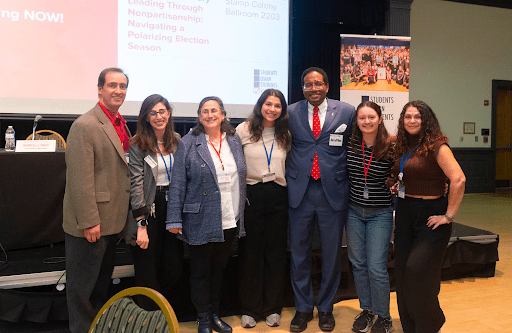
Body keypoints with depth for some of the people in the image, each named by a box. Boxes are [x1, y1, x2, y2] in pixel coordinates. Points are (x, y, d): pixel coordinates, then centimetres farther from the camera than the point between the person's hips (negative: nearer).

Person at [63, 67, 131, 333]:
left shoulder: (121, 125, 11)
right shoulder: (85, 125, -17)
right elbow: (80, 179, -22)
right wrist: (89, 221, -22)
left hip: (112, 220, 9)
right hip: (91, 222, -9)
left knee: (103, 280, 23)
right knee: (83, 285, 7)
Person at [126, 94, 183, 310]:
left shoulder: (177, 141, 8)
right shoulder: (138, 145, -6)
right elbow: (136, 185, -11)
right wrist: (141, 224, -15)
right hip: (149, 209, -4)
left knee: (174, 269, 4)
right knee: (147, 272, 0)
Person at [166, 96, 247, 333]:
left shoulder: (234, 140, 7)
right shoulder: (188, 144, -5)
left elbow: (241, 178, 12)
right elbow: (177, 184, -8)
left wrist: (241, 215, 9)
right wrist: (175, 219, -11)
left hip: (230, 221, 4)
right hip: (201, 221, -4)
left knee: (219, 269, 17)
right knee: (201, 271, 8)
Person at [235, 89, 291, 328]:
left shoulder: (286, 134, 8)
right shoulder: (243, 130, 0)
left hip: (278, 197, 2)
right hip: (252, 196, -2)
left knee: (276, 252, 8)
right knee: (251, 252, 4)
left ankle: (273, 308, 21)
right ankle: (250, 309, 17)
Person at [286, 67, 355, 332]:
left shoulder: (346, 112, 2)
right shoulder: (290, 113, 4)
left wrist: (348, 181, 5)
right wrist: (290, 178, 4)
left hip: (333, 191, 0)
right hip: (299, 191, 1)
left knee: (332, 253, 10)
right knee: (299, 252, 9)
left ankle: (325, 308, 29)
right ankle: (303, 308, 26)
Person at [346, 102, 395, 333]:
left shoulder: (390, 147, -10)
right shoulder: (350, 144, -1)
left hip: (380, 214, -4)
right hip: (354, 211, 4)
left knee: (376, 267, -3)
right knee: (358, 264, 12)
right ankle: (366, 310, 31)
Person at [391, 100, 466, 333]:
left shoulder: (436, 146, -13)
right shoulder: (402, 147, 9)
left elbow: (458, 179, -23)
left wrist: (449, 215, -19)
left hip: (430, 215, -7)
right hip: (405, 214, 7)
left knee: (417, 272, -11)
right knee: (403, 273, 9)